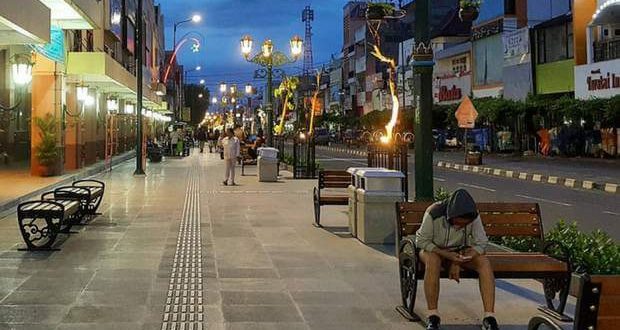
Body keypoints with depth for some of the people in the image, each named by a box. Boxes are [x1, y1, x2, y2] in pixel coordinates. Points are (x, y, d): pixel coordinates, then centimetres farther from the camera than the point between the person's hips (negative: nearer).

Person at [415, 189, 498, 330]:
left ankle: (489, 317, -25)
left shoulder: (474, 216, -20)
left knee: (484, 262, -25)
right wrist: (447, 255, -31)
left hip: (458, 251, 3)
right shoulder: (433, 214, -28)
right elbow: (421, 241, -20)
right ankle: (432, 316, -29)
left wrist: (458, 263, -25)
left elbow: (481, 243, -13)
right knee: (433, 261, -38)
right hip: (434, 249, -3)